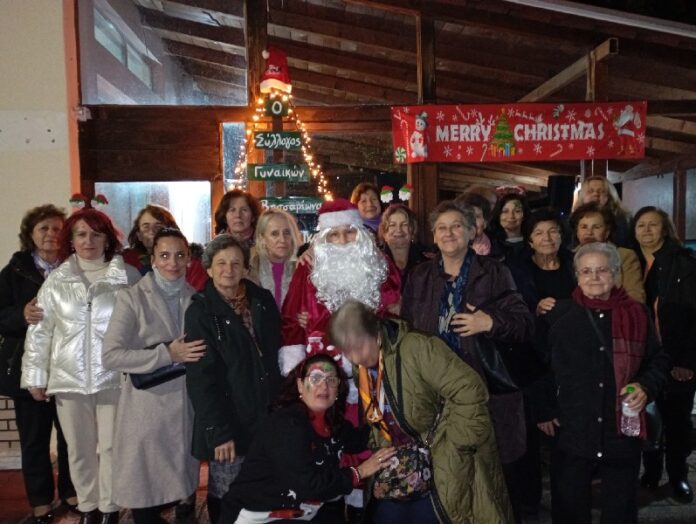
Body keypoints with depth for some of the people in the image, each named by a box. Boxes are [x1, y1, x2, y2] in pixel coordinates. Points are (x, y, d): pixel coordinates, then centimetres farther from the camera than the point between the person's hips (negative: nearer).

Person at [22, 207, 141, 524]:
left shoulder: (128, 277, -4)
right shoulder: (56, 280, 4)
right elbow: (40, 330, 6)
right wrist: (35, 375, 4)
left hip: (115, 376, -2)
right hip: (69, 377, 3)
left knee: (112, 446, 8)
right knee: (79, 448, 14)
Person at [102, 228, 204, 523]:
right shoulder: (132, 298, -5)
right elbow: (110, 356, -14)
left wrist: (191, 358, -2)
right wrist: (167, 354, -18)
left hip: (187, 404, 4)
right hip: (148, 406, -3)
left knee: (184, 478, 13)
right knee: (146, 488, 4)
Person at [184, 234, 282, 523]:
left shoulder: (263, 301, 5)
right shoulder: (200, 312, -7)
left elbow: (278, 354, 10)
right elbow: (201, 379, -10)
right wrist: (218, 431, -15)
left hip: (269, 417, 4)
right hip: (230, 423, -3)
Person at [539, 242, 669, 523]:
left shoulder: (636, 314, 3)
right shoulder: (558, 315, 0)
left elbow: (659, 360, 13)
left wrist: (646, 386, -6)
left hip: (622, 433, 1)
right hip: (571, 433, -1)